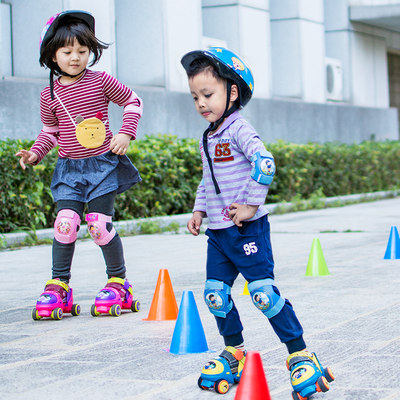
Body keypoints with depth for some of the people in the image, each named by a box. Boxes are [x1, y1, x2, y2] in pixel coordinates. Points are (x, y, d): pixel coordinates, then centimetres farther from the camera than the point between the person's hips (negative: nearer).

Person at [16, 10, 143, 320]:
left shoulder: (101, 81, -2)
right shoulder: (49, 95, 4)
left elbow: (133, 101, 8)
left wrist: (126, 133, -3)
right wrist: (35, 153, 0)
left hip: (102, 164, -2)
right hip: (69, 169, 2)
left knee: (100, 224, -6)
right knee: (65, 222, -10)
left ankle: (118, 281, 11)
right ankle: (59, 284, 1)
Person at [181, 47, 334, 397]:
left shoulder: (239, 129, -12)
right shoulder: (207, 138, 15)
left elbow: (264, 163, -26)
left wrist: (252, 203, -23)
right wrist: (199, 210, 18)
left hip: (247, 229, -8)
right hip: (218, 232, 8)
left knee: (264, 293, -10)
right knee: (216, 294, 7)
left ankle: (300, 354, -1)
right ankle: (234, 353, 22)